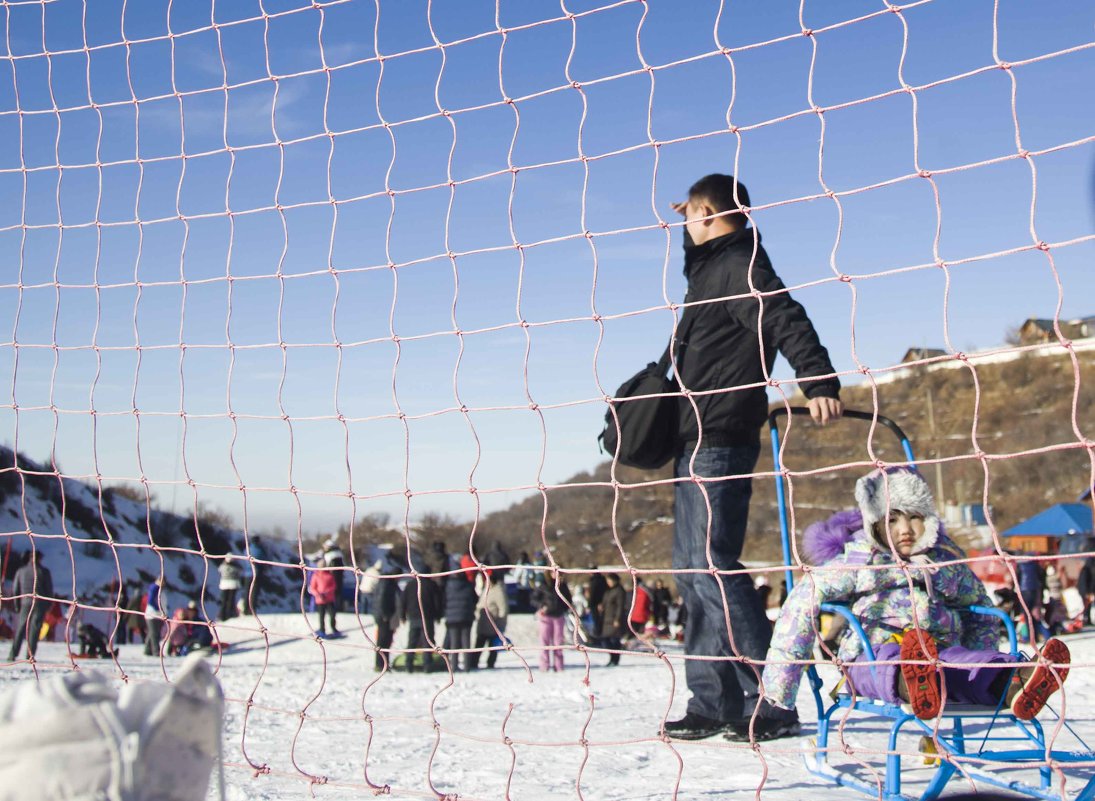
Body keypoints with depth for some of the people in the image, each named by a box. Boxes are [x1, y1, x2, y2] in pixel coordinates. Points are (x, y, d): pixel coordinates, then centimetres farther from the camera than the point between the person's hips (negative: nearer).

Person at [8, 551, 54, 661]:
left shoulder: (21, 571, 6)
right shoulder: (44, 571, -1)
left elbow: (15, 590, 8)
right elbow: (49, 589, 0)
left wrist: (17, 604, 15)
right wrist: (49, 604, 10)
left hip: (25, 603, 2)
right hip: (40, 604, -2)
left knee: (20, 630, 8)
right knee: (34, 629, 0)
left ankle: (13, 654, 1)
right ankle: (30, 655, -5)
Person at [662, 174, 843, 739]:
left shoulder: (738, 265, -8)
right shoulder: (710, 265, 21)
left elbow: (787, 321, -24)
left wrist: (819, 382, -37)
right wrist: (690, 225, 34)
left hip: (719, 442, -11)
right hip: (696, 440, 11)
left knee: (712, 567, -15)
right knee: (691, 567, 8)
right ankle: (713, 700, 11)